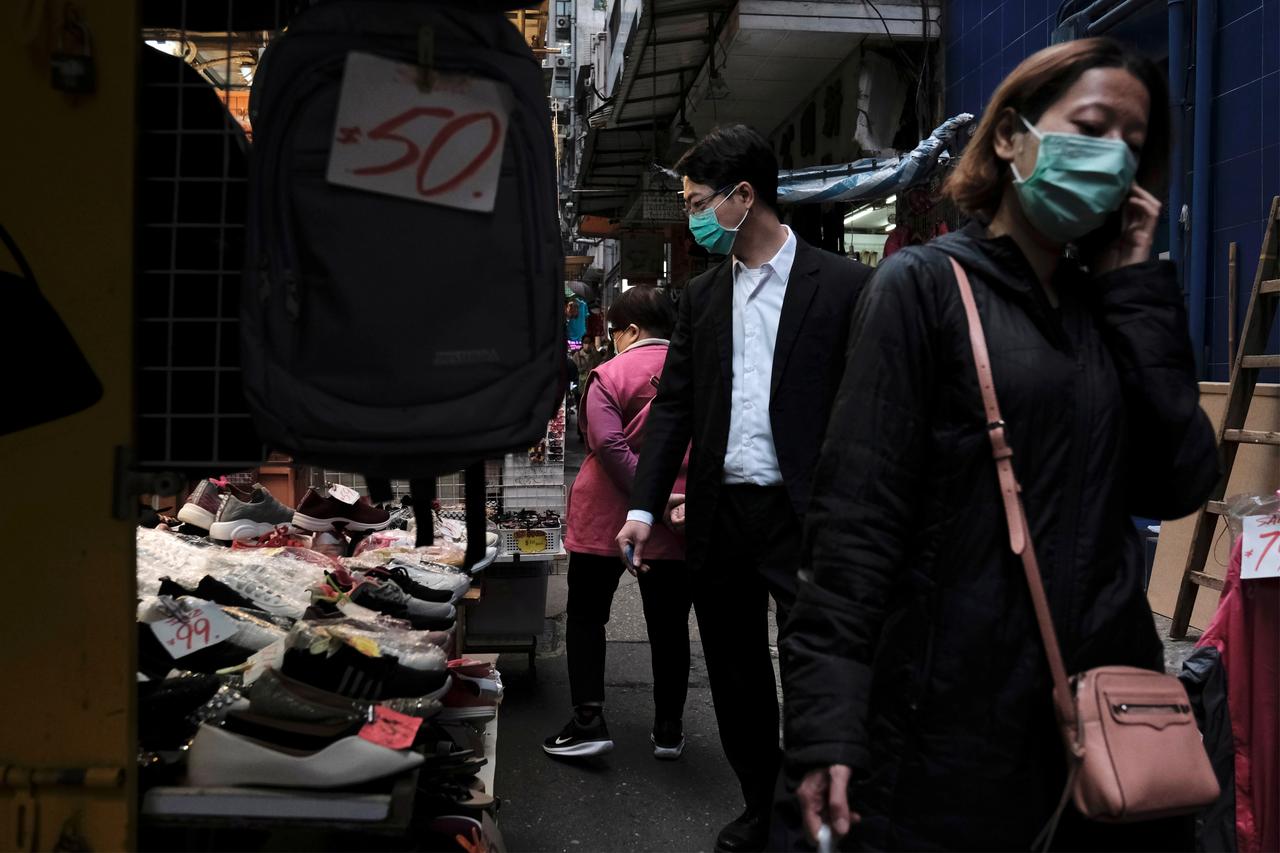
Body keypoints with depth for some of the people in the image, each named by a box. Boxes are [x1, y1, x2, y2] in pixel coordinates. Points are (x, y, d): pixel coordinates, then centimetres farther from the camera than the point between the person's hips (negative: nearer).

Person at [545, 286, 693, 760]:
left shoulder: (611, 375, -9)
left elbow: (608, 444, -21)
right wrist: (669, 498, 4)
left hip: (607, 516, -3)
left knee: (586, 614, 11)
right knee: (669, 623, 12)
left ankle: (588, 722, 6)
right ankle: (668, 729, 19)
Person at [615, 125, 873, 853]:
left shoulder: (841, 285, -5)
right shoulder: (702, 296, 11)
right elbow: (674, 405, 11)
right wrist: (645, 507, 3)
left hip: (804, 516, -5)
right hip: (720, 515, 6)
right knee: (737, 678, 15)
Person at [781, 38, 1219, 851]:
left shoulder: (1110, 304, 12)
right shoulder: (925, 285, -5)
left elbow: (1179, 486, 0)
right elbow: (858, 514, -12)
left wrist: (1136, 286, 0)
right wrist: (828, 719, -19)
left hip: (1111, 691, 6)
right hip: (960, 709, -5)